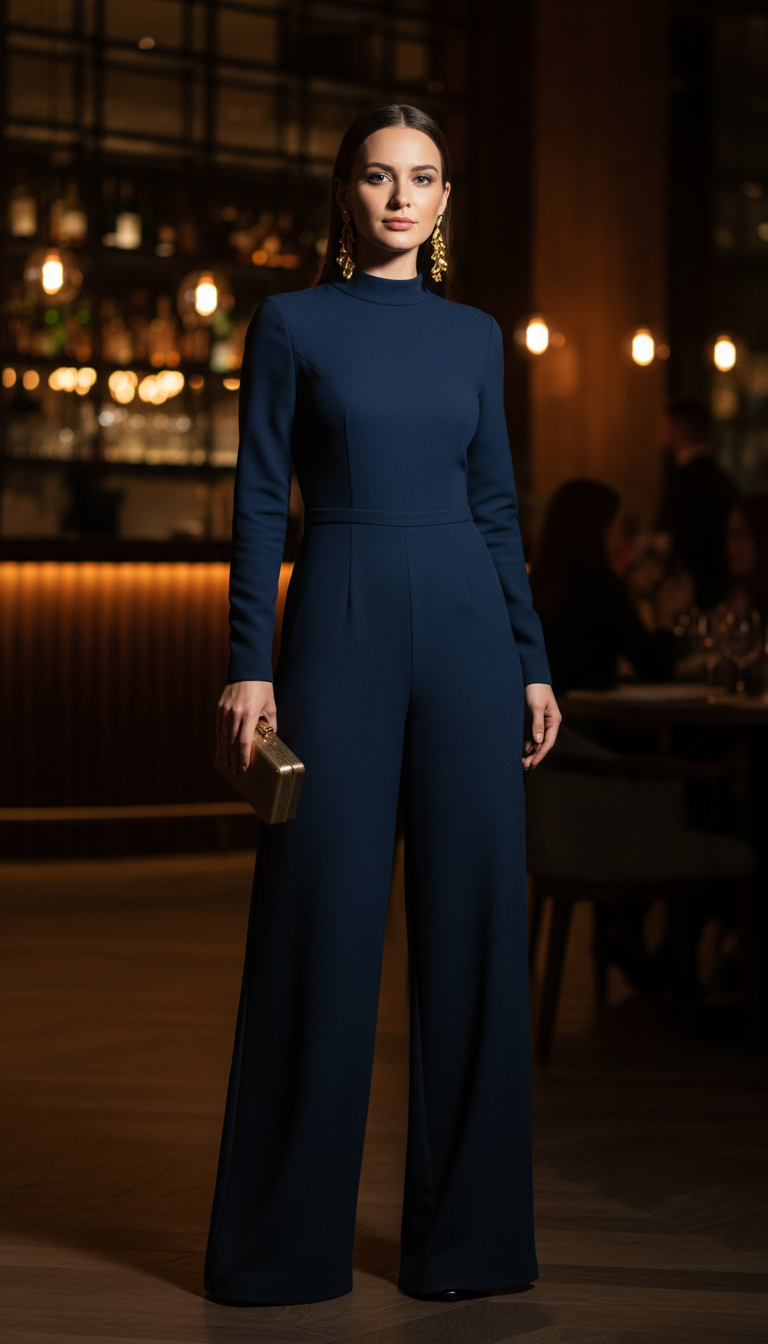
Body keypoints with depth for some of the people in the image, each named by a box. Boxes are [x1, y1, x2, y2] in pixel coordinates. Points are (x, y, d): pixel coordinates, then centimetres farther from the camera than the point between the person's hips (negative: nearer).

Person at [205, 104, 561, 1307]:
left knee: (472, 917, 3)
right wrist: (249, 665, -9)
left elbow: (496, 507, 13)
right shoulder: (291, 324, 2)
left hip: (466, 630, 3)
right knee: (320, 917, -1)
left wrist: (533, 662, 7)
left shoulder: (474, 335, 12)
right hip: (340, 629, -3)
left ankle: (464, 1229, 13)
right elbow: (260, 504, -1)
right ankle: (287, 1239, 10)